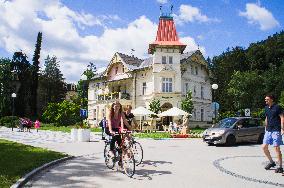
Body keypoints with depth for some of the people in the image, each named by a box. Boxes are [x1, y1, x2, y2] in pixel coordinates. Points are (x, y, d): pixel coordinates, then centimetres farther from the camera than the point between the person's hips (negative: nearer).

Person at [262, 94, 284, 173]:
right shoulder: (266, 108, 12)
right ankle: (271, 162, 25)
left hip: (276, 131, -7)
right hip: (268, 131, 7)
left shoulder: (277, 107, -9)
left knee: (277, 148, -4)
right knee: (264, 147, 6)